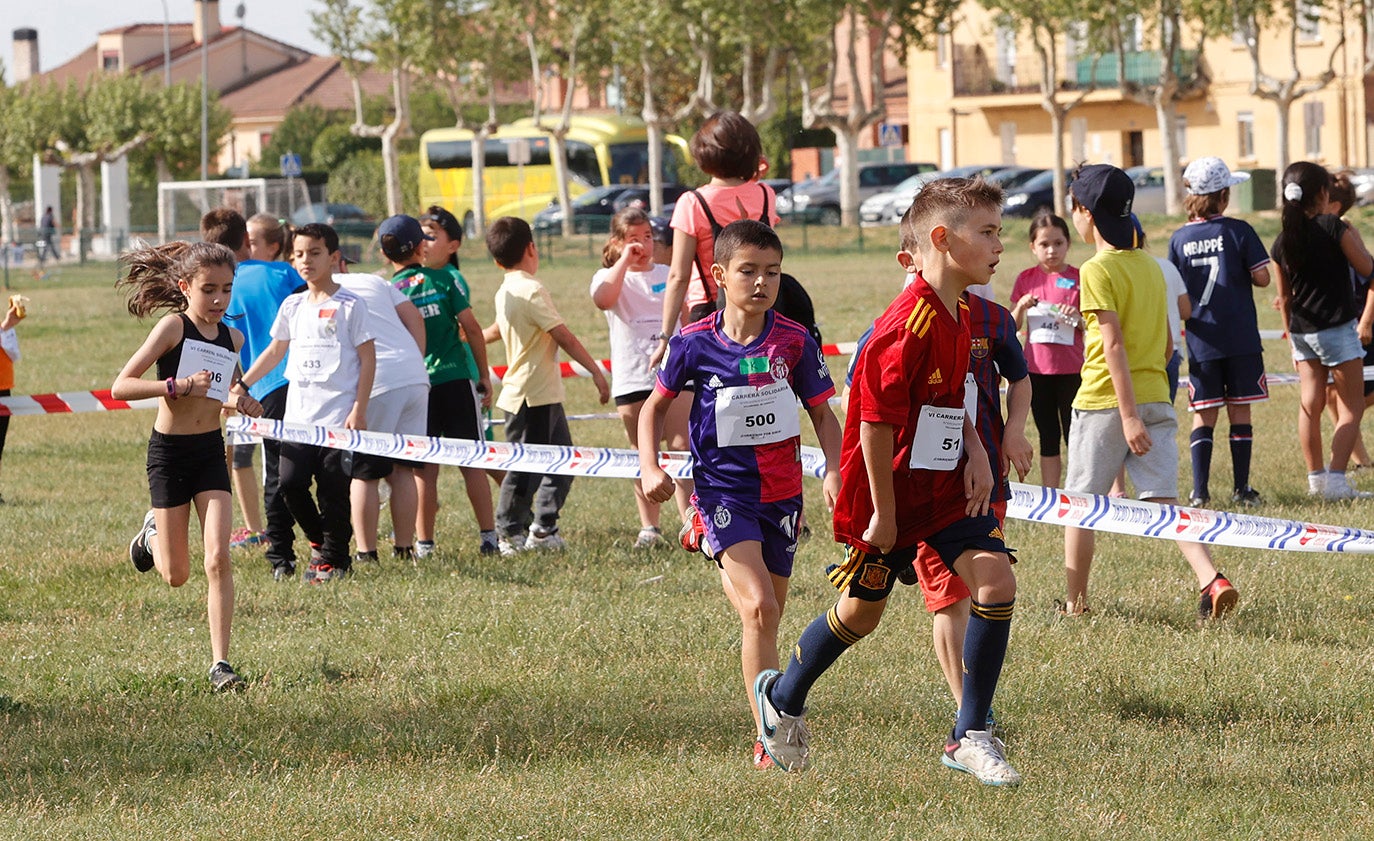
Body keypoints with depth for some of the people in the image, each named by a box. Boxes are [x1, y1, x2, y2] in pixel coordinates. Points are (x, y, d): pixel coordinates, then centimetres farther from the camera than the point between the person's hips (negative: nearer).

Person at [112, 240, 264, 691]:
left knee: (218, 560, -11)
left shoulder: (231, 338, 4)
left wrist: (238, 401, 1)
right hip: (169, 451, -3)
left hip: (211, 451, 3)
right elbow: (121, 386, -18)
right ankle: (153, 534, 42)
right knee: (176, 575, 7)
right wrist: (177, 386, -29)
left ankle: (220, 664, -7)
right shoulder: (173, 326, -12)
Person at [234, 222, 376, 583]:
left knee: (333, 489, -3)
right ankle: (319, 542, 20)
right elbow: (275, 351, 25)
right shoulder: (293, 306, 12)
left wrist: (359, 409, -10)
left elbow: (368, 358, -4)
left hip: (338, 416, -5)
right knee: (290, 482, -2)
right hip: (297, 415, 5)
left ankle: (334, 558, 10)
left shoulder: (349, 306, -3)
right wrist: (242, 385, 21)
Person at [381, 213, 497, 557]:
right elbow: (471, 327, -3)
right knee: (472, 463, 5)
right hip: (456, 378, 0)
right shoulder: (442, 279, -1)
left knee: (425, 470, 5)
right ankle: (488, 536, 4)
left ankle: (424, 542, 4)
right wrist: (484, 373, 6)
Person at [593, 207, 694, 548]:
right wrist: (625, 260, -17)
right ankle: (649, 528, 11)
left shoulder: (668, 274, 12)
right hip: (631, 379, -1)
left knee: (683, 449, -8)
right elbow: (603, 299, -22)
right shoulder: (610, 276, 3)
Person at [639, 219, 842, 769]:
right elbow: (656, 405, 9)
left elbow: (822, 413, 8)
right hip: (722, 491, -3)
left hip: (781, 494, 3)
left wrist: (834, 471, -8)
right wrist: (650, 468, -3)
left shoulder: (794, 342, -1)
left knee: (767, 617, 9)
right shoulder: (696, 344, -5)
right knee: (759, 608, -20)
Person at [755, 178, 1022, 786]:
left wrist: (975, 452, 3)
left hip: (945, 486, 7)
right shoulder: (908, 325, -25)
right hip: (887, 491, -7)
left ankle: (969, 736, -1)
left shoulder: (958, 316, 3)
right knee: (862, 610, 9)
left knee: (995, 579, -10)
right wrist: (882, 513, -19)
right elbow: (876, 419, -24)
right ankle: (782, 697, 38)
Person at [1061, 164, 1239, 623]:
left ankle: (1075, 602, 16)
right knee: (1162, 502, 0)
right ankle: (1212, 580, -20)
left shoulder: (1097, 271, -11)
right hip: (1156, 398, 6)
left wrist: (1129, 415, -21)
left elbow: (1114, 345, -18)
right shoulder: (1151, 266, 12)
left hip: (1105, 401, -6)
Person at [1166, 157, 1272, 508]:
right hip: (1241, 338, -2)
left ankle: (1200, 491, 0)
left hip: (1201, 342, 2)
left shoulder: (1180, 239, 1)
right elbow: (1261, 277, -7)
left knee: (1204, 416, 7)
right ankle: (1242, 489, 7)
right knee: (1240, 413, 6)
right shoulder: (1238, 230, -7)